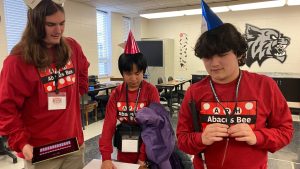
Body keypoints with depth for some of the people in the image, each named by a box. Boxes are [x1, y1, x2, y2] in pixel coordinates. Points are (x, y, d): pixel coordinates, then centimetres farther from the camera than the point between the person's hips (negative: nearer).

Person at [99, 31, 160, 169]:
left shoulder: (151, 91, -15)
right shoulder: (116, 93, -6)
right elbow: (109, 123, -12)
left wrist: (143, 157, -16)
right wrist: (106, 157, -20)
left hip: (147, 152, -3)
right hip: (124, 151, 3)